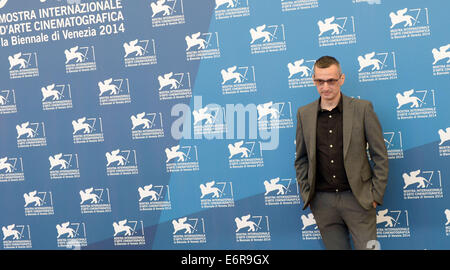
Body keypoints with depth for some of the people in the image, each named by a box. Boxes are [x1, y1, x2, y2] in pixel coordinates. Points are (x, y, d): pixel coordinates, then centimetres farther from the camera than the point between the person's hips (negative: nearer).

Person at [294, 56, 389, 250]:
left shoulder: (362, 108, -2)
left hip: (357, 198, -2)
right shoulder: (304, 114, 6)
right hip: (322, 201, 2)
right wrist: (306, 195, 7)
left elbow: (380, 156, 0)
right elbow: (301, 159, 14)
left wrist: (376, 195, -4)